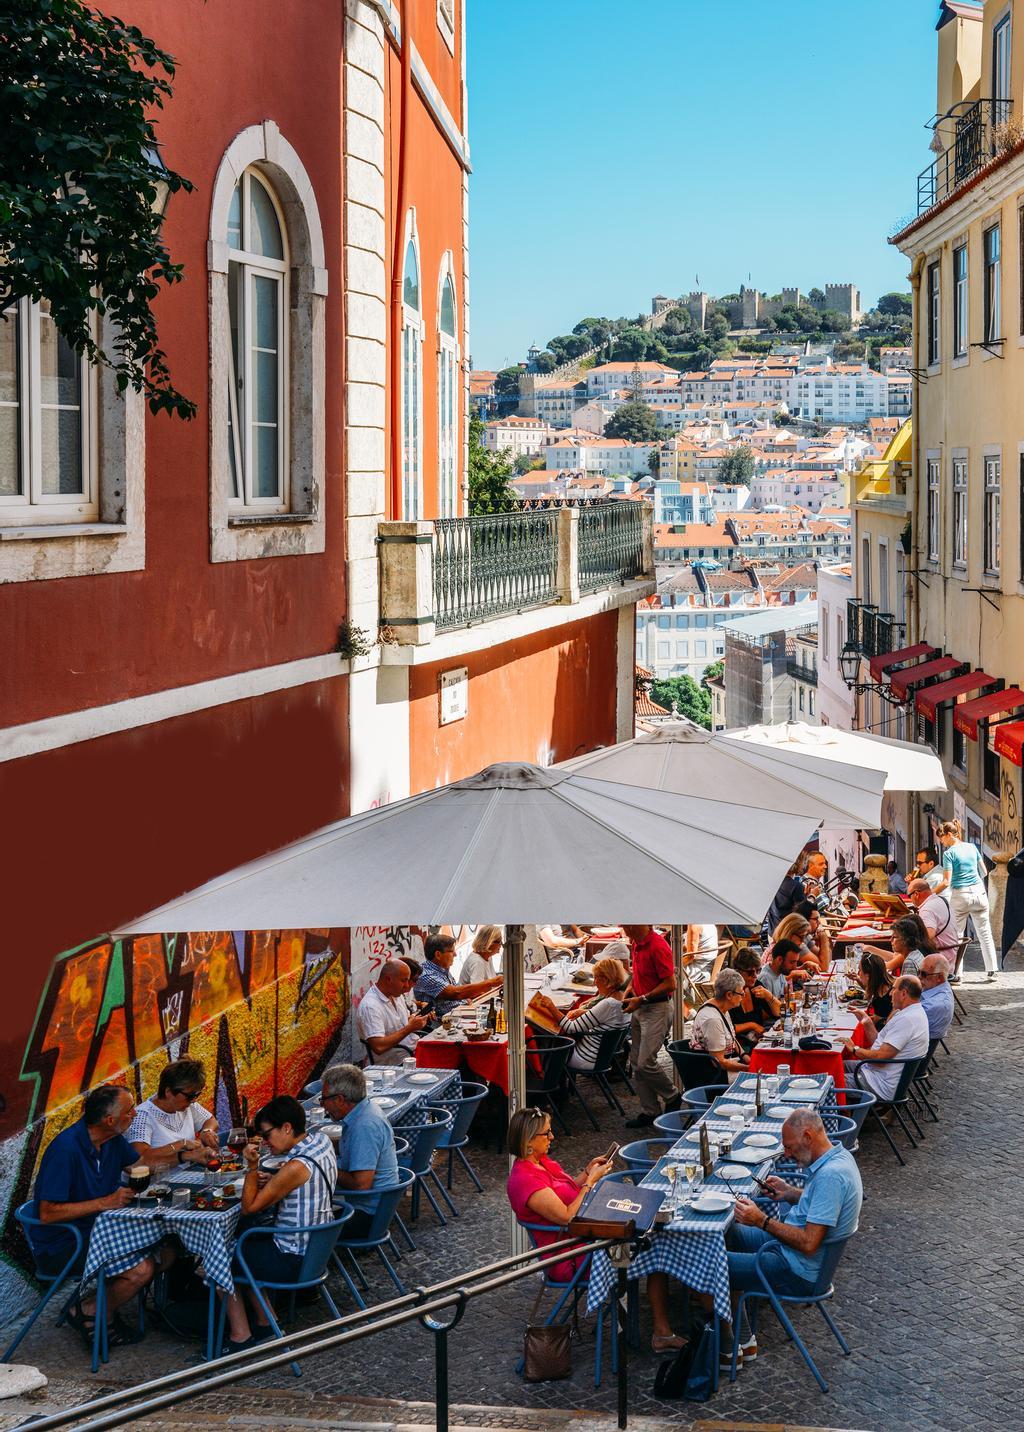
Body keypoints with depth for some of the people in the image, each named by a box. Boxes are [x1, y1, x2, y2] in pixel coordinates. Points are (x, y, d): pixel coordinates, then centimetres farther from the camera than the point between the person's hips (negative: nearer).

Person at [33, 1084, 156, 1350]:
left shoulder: (113, 1140, 2)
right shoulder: (65, 1149, -24)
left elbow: (139, 1162, 24)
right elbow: (47, 1214, -25)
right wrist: (104, 1203, -25)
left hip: (97, 1232, 9)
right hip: (60, 1246, -9)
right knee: (142, 1269, -25)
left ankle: (104, 1310, 7)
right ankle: (88, 1313, -1)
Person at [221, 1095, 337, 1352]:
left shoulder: (297, 1167, -27)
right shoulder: (322, 1142, -1)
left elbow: (249, 1207, -18)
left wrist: (252, 1166, -17)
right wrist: (271, 1181, 4)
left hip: (293, 1261, -9)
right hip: (316, 1250, 9)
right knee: (247, 1243, 26)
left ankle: (240, 1336, 7)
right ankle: (264, 1323, 25)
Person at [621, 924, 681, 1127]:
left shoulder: (658, 947, -20)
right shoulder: (636, 944, 9)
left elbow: (670, 984, -20)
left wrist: (641, 1000, -19)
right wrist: (631, 987, 7)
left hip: (657, 1009, -9)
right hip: (640, 1009, 9)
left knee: (645, 1063, -11)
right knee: (636, 1062, 9)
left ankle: (672, 1097, 12)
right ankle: (649, 1110, 17)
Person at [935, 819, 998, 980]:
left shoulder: (949, 853, -9)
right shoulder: (972, 847, 7)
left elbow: (946, 882, -15)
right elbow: (984, 872, 15)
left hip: (960, 896, -5)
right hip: (979, 892, 5)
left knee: (957, 936, 4)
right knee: (985, 933, 11)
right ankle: (992, 970, 12)